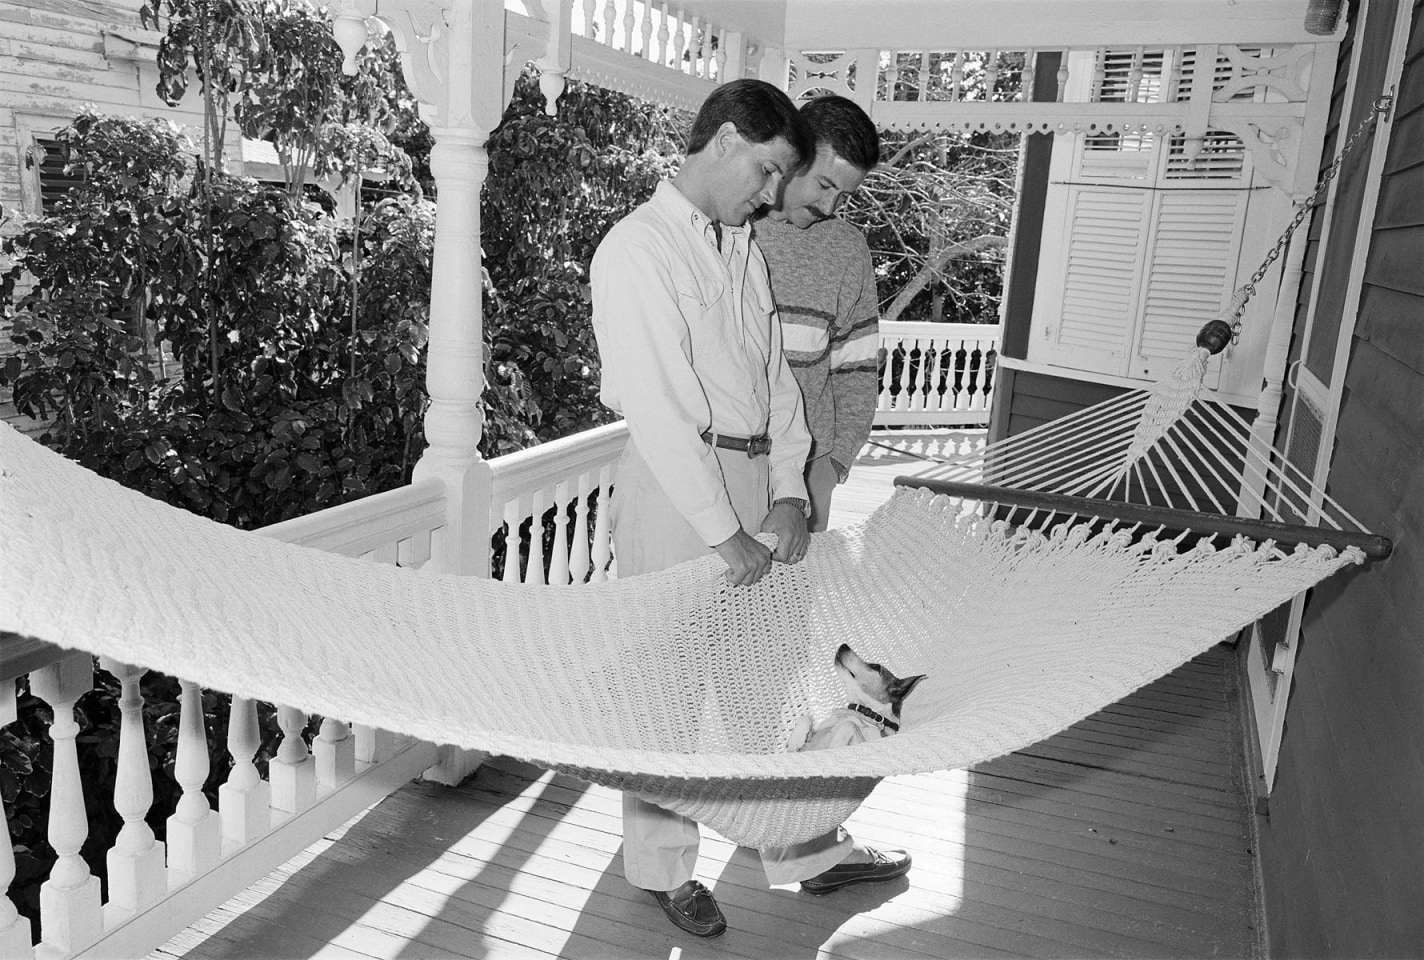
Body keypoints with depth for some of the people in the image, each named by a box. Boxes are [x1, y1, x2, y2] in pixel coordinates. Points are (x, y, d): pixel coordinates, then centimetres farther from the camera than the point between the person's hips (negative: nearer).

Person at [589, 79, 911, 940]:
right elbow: (657, 408, -18)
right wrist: (724, 535, -17)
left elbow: (777, 371, 9)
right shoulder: (636, 250, -12)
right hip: (674, 490, -7)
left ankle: (808, 851, 33)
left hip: (757, 480, 7)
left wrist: (788, 491, -3)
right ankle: (663, 867, 28)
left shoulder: (745, 247, 12)